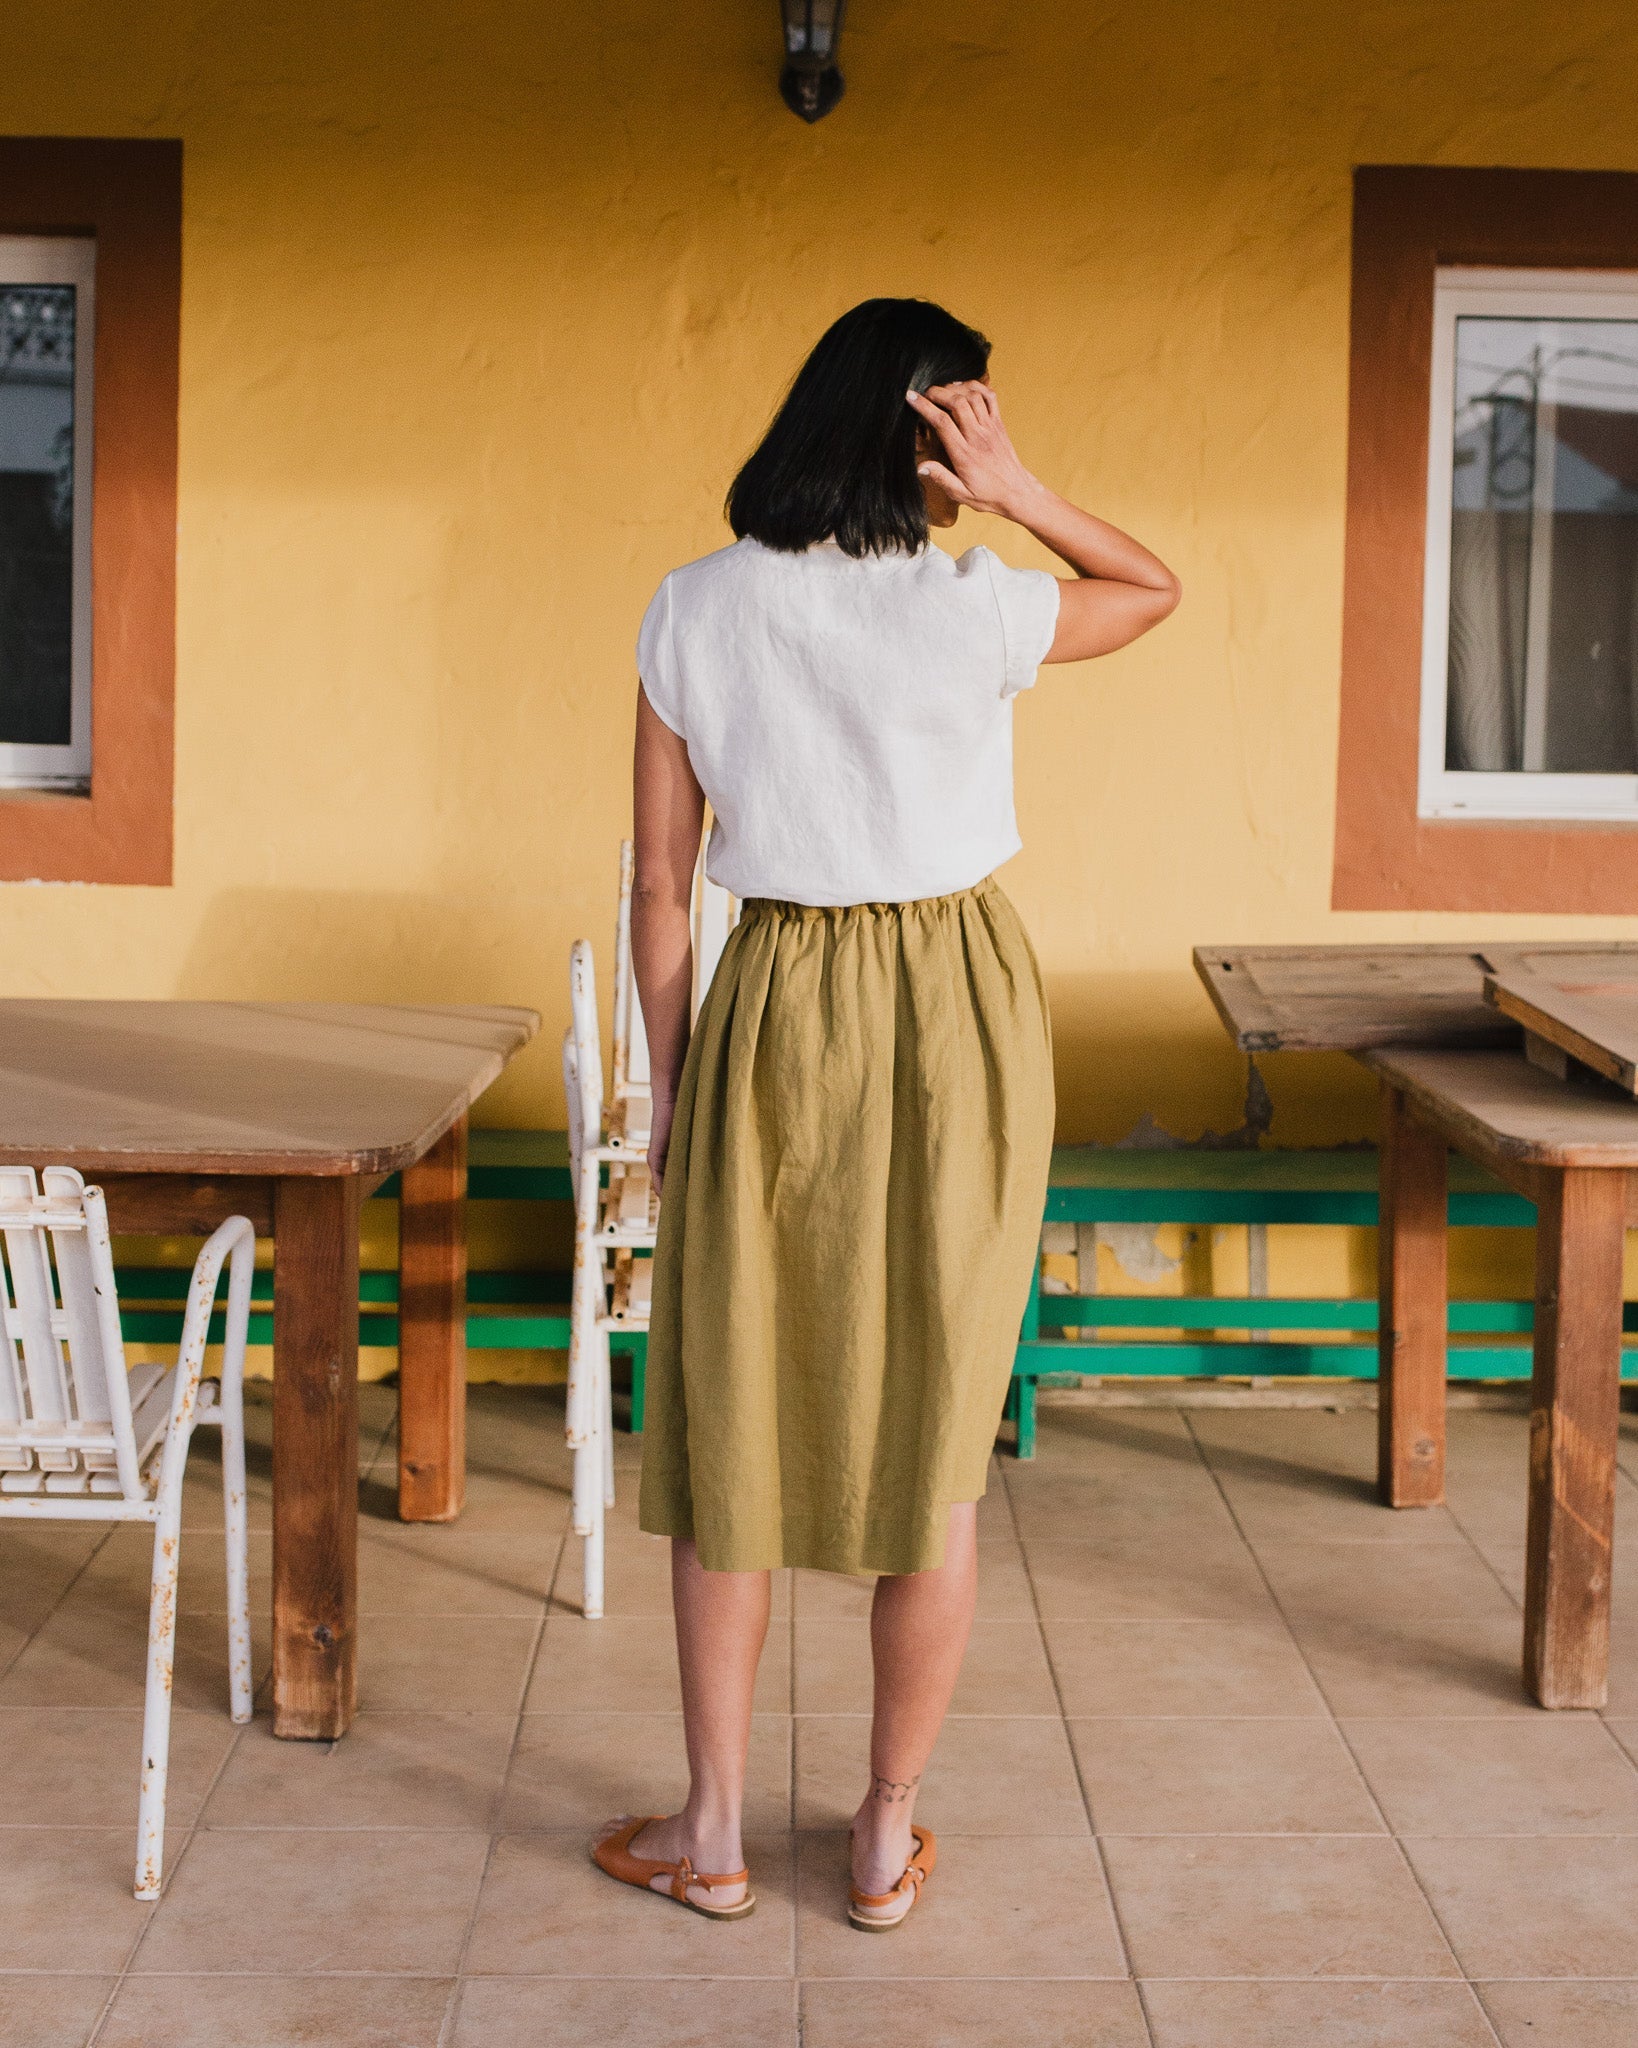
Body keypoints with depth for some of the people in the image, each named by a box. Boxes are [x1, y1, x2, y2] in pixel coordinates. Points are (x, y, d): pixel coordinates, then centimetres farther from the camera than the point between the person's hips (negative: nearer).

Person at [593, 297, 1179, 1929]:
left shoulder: (694, 614, -6)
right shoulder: (970, 615, -12)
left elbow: (660, 881, -2)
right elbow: (1156, 590, 8)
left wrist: (666, 1087, 8)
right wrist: (1019, 496, -7)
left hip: (771, 1015, 1)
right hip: (955, 1016, -1)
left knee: (730, 1427, 13)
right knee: (932, 1440, 10)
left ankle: (714, 1834, 21)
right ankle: (887, 1840, 20)